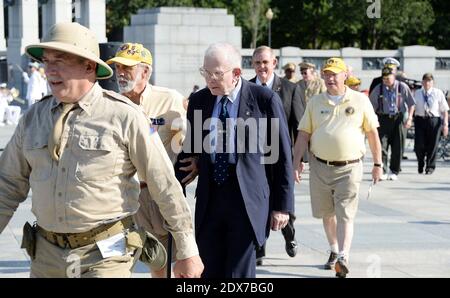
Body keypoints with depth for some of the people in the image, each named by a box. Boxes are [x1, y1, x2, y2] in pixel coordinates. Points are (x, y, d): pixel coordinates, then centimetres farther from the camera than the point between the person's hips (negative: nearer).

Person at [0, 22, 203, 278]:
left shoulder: (125, 116, -8)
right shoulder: (34, 118, 6)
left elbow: (166, 187, -4)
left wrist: (188, 251, -2)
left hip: (105, 256, -5)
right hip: (46, 255, 5)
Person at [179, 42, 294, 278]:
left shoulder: (265, 100, -6)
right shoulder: (198, 101, 8)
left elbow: (282, 156, -3)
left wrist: (282, 205, -4)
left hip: (247, 199, -4)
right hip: (209, 199, 5)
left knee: (240, 271, -3)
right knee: (209, 270, 6)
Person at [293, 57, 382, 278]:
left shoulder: (360, 101, 1)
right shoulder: (315, 103, 7)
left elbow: (372, 133, 6)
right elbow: (303, 135, 7)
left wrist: (377, 164, 5)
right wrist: (297, 163, -2)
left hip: (349, 168, -3)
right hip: (320, 167, 3)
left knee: (345, 215, -11)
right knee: (326, 213, 13)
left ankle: (343, 258, -19)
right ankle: (334, 251, 32)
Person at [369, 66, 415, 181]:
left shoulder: (402, 87, -3)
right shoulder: (378, 89, -1)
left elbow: (411, 104, 3)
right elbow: (372, 106, 6)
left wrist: (409, 118, -5)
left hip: (398, 118, 0)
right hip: (384, 119, 0)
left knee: (397, 147, 4)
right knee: (382, 145, -10)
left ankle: (394, 172, 15)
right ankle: (383, 172, -8)